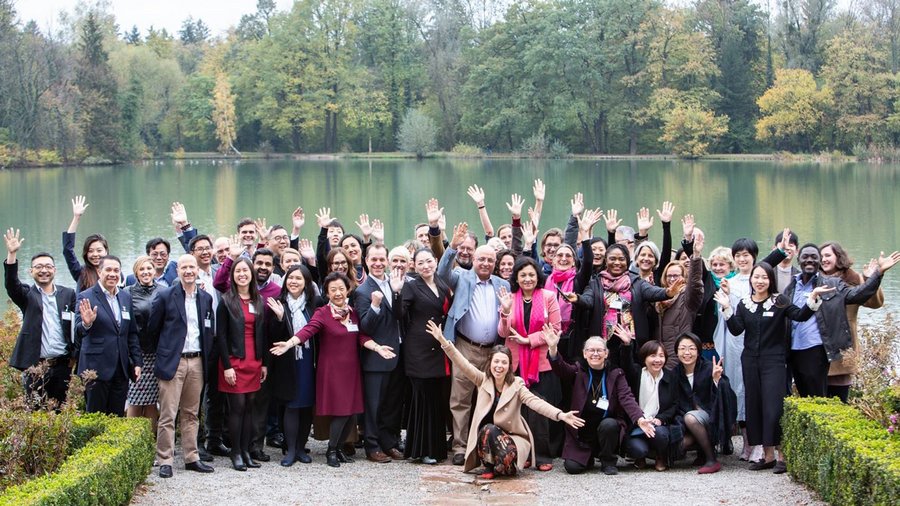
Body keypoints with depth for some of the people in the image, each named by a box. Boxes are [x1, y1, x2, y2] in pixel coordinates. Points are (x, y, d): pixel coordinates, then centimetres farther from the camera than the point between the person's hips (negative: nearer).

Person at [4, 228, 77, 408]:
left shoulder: (68, 294, 9)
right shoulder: (28, 295, 5)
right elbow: (11, 284, -14)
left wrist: (75, 354, 0)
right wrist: (12, 254, -26)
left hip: (62, 365, 1)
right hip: (35, 366, -1)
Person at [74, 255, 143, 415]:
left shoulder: (126, 297, 11)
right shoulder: (86, 297, -6)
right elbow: (78, 333, -13)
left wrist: (137, 362, 10)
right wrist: (86, 324, -35)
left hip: (121, 370, 5)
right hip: (97, 369, -5)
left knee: (117, 418, 8)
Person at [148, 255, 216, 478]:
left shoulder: (206, 298, 10)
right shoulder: (165, 296, -4)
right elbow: (152, 328, 1)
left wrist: (206, 357, 8)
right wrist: (166, 347, 2)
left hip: (197, 361, 4)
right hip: (172, 361, -4)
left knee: (191, 414, 11)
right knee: (167, 415, -4)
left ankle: (191, 458, 18)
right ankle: (165, 461, 1)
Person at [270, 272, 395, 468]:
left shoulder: (353, 312, 8)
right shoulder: (322, 313, -9)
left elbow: (362, 337, 4)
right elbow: (308, 330, -23)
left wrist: (377, 347, -14)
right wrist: (289, 343, -40)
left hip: (351, 369, 5)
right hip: (332, 369, -5)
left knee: (352, 415, 6)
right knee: (341, 412, -7)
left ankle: (338, 448, 25)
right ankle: (331, 451, 11)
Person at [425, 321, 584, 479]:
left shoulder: (516, 385, -8)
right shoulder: (483, 380, -2)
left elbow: (535, 402, -21)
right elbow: (463, 364, -12)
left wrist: (561, 415, -38)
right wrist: (443, 341, -25)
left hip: (512, 436, -1)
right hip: (486, 437, 2)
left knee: (506, 459, -32)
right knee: (489, 429, -33)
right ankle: (489, 466, -9)